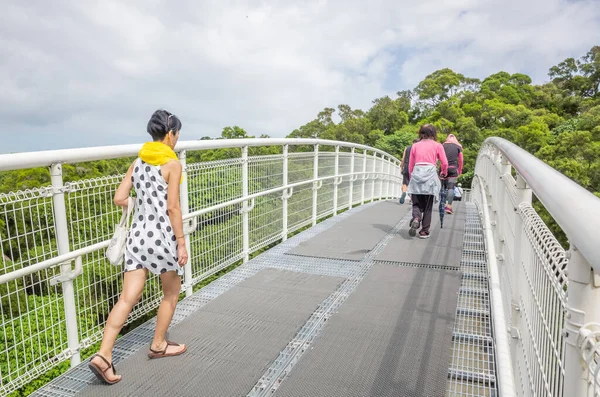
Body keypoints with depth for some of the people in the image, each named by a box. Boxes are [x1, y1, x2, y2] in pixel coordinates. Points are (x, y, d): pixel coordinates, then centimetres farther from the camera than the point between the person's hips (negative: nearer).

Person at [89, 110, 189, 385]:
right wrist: (182, 243, -8)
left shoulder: (138, 162, 9)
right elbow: (173, 208, -14)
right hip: (162, 235, -6)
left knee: (128, 298, 8)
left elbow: (119, 199, 8)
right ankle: (158, 345, 31)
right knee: (171, 293, 17)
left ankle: (103, 355, 2)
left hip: (137, 235, 6)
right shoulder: (172, 163, -10)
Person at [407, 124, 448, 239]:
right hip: (430, 174, -1)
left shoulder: (415, 146, 14)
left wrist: (411, 177, 24)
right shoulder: (437, 145, 9)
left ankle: (416, 218, -22)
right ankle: (424, 231, 9)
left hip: (416, 174, 1)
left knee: (416, 203, 8)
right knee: (428, 206, 7)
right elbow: (445, 163, 4)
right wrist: (444, 173, 23)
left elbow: (410, 165, 14)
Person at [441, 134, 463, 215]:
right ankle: (449, 206, -14)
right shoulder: (458, 147, 11)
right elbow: (460, 160, 12)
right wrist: (460, 171, 21)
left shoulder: (443, 145, 11)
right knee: (451, 187, -5)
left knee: (443, 186, 10)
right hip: (453, 168, -1)